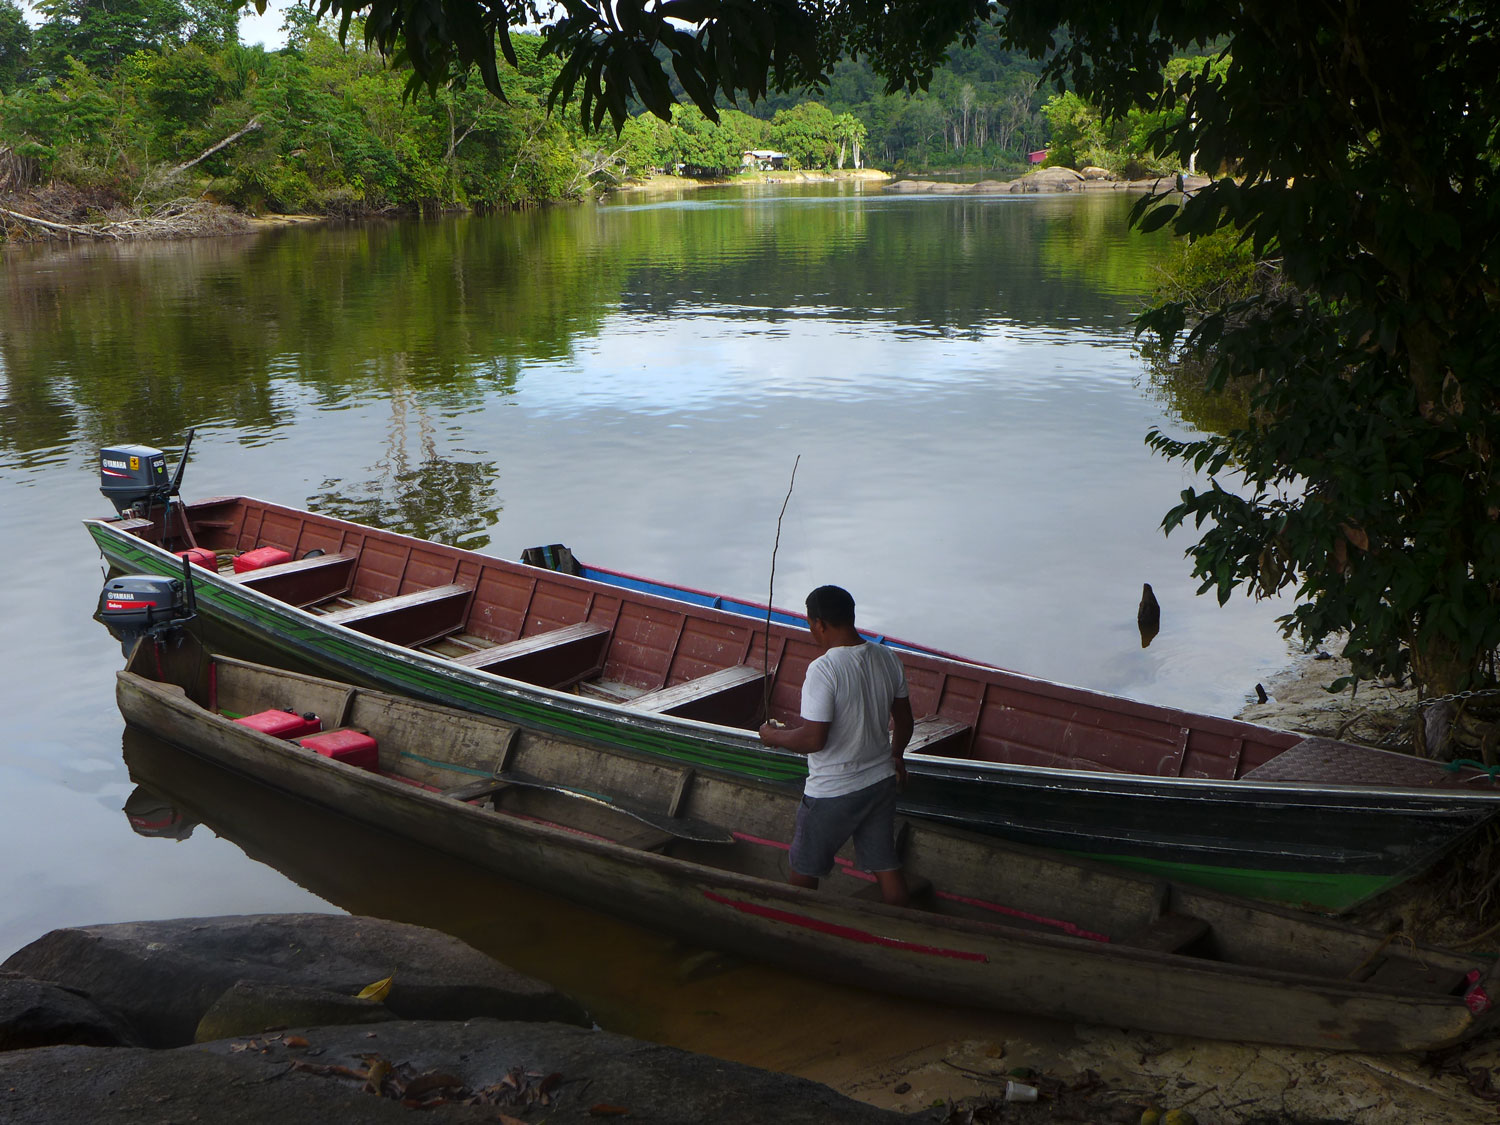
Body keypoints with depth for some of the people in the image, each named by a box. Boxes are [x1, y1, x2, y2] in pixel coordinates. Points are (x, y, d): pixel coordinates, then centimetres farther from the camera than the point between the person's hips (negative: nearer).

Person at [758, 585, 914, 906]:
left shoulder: (823, 669, -25)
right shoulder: (889, 659, -3)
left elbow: (813, 739, -25)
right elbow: (903, 722, 9)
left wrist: (774, 736, -7)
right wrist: (896, 756, 26)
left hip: (833, 792, -6)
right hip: (882, 782, 6)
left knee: (805, 867, 15)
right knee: (885, 864, 18)